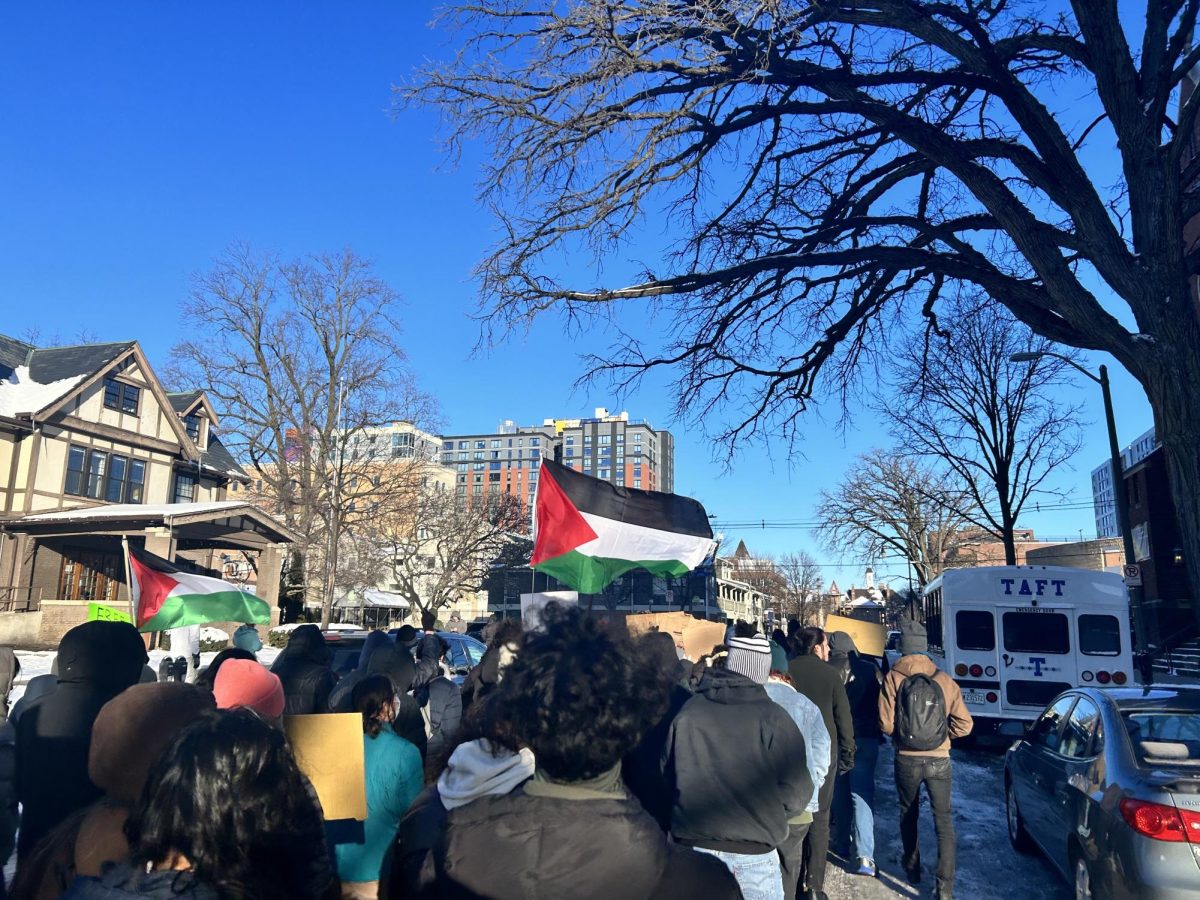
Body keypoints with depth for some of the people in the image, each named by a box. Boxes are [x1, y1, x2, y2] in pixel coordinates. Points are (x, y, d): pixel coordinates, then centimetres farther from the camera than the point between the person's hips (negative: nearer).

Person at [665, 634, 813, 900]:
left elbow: (667, 775, 5)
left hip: (693, 849, 3)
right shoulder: (771, 717, -14)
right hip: (752, 855, -3)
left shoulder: (687, 711, -4)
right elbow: (796, 793, -11)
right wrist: (766, 813, 9)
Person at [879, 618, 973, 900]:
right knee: (943, 820, 9)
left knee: (908, 814, 22)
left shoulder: (893, 678, -10)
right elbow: (964, 724, -6)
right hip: (938, 760, 0)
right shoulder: (944, 680, -6)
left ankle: (912, 868, 37)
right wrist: (941, 734, 11)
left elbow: (885, 723, -13)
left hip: (906, 760, 0)